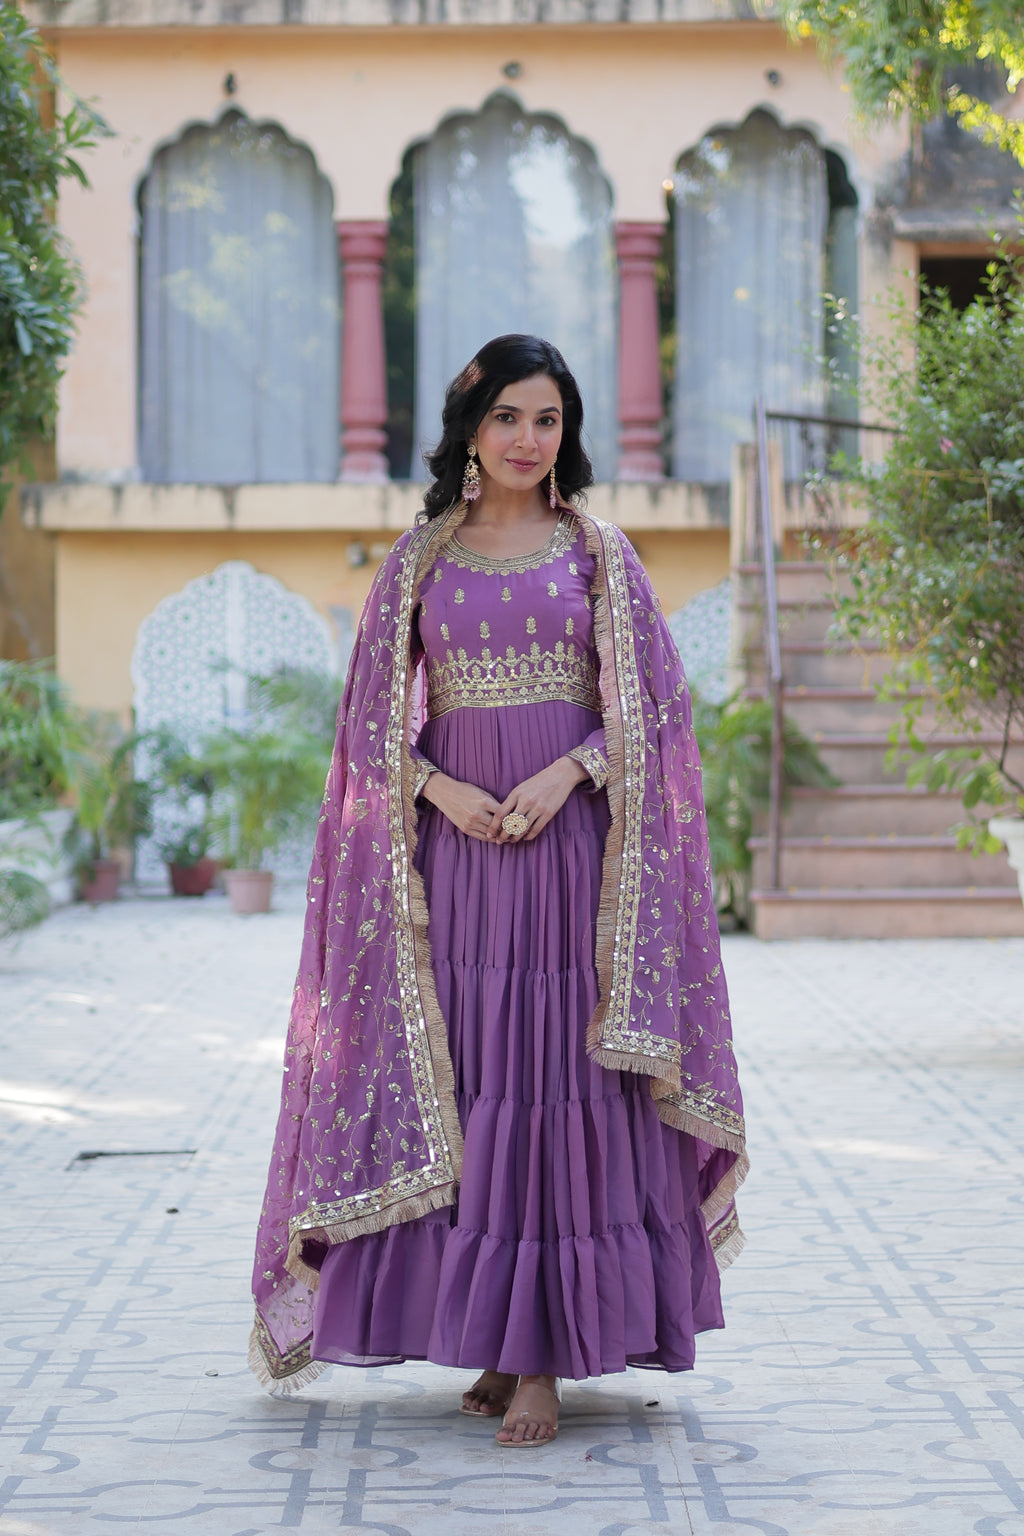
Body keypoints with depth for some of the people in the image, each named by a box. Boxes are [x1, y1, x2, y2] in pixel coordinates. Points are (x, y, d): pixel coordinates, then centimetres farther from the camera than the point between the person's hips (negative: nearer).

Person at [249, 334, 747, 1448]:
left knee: (559, 1076, -7)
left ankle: (543, 1363, -6)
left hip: (571, 841, -2)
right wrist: (441, 789, -8)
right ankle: (498, 1336, 10)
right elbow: (379, 718, 9)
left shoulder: (598, 554, 6)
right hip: (454, 841, 2)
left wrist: (566, 773, -13)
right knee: (464, 1082, 1)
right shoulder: (418, 561, 10)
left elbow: (648, 707, 3)